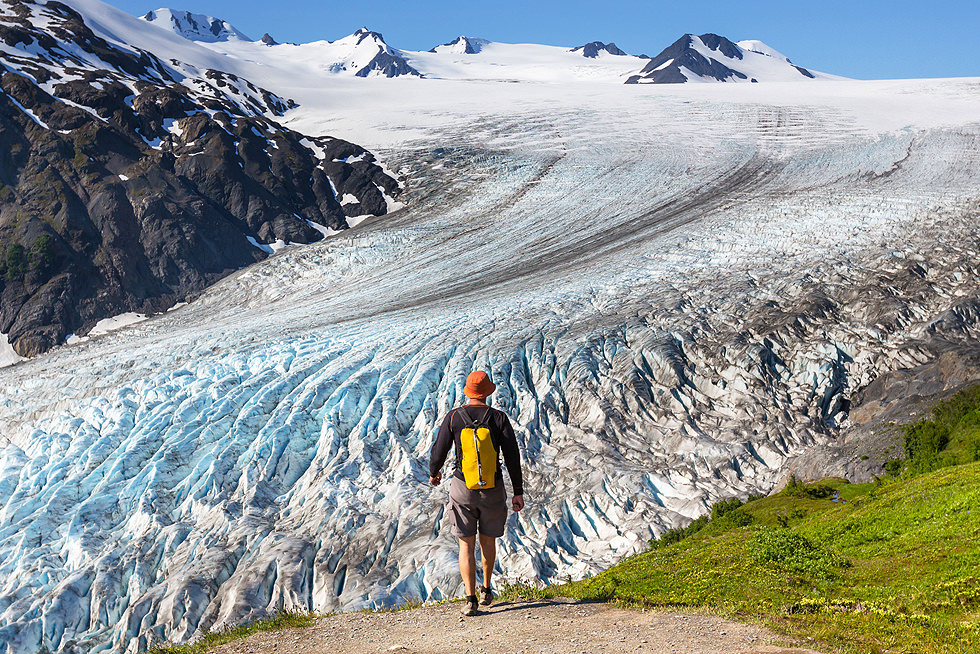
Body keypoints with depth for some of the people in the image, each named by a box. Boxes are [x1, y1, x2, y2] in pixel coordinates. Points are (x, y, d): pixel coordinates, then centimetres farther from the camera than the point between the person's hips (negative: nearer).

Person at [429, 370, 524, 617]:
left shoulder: (453, 417, -6)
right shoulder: (499, 418, -6)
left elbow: (439, 451, -1)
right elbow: (512, 457, -7)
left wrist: (433, 473, 20)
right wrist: (518, 492, -1)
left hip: (463, 489, -1)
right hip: (493, 490, 1)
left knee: (466, 544, 6)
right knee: (488, 539, 20)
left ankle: (471, 599, -4)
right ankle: (486, 590, 36)